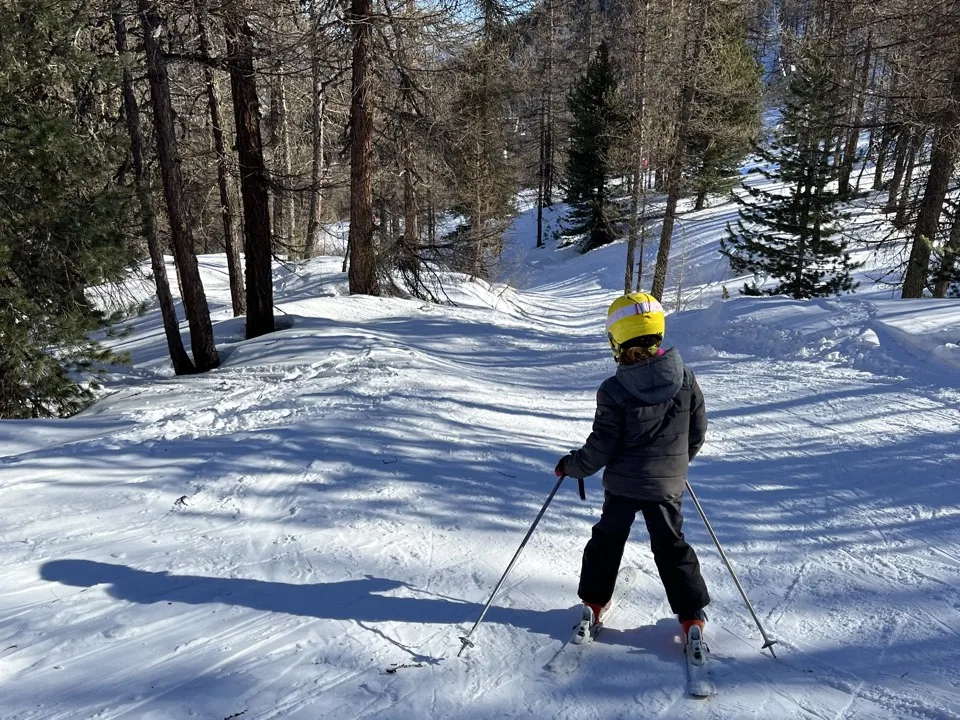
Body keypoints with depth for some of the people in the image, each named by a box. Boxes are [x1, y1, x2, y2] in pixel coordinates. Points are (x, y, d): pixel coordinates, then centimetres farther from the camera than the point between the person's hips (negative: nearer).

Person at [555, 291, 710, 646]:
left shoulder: (614, 390, -20)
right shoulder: (685, 378, -9)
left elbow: (601, 447, -15)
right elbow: (697, 431, 2)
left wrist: (570, 465, 2)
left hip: (622, 483, -2)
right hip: (668, 483, 2)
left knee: (607, 540, 19)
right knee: (671, 547, 17)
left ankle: (593, 604, 29)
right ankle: (692, 618, 20)